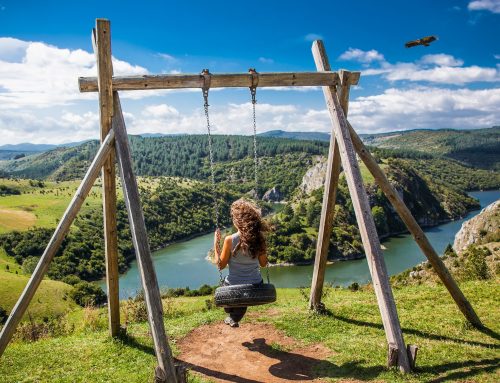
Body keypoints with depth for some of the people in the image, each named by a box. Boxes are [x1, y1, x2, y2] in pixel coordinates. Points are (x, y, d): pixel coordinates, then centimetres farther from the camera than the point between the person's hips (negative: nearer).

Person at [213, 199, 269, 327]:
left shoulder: (230, 240, -22)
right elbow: (263, 263, 0)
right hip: (255, 286, 3)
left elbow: (221, 265, -10)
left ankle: (232, 316, 55)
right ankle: (234, 319, 56)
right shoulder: (259, 238, -13)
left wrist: (216, 243, -3)